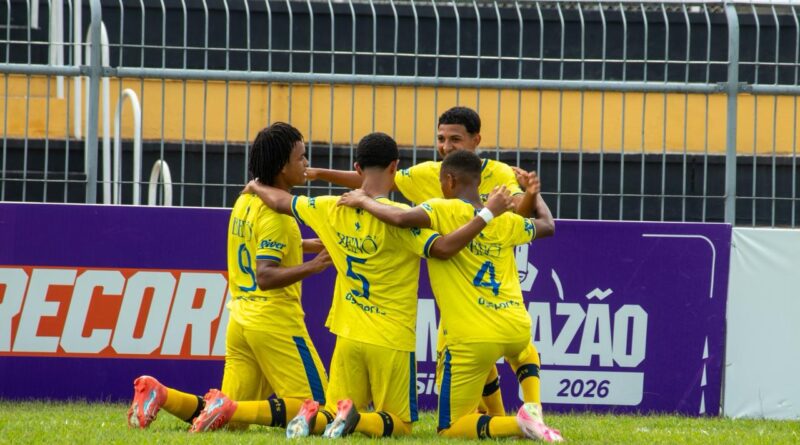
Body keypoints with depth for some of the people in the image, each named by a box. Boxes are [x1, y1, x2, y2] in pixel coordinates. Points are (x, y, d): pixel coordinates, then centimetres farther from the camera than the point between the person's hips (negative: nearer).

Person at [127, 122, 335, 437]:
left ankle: (159, 394, -7)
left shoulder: (246, 201, 13)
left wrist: (308, 245, 28)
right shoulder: (275, 213, -14)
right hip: (276, 324, -8)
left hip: (241, 321, 8)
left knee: (232, 420, 11)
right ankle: (229, 409, -23)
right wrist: (313, 266, -27)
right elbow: (266, 277, -22)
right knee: (318, 413, -6)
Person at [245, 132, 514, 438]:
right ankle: (355, 420, -26)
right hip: (392, 341, -4)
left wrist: (256, 187, 37)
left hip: (349, 337, 4)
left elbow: (280, 201, 15)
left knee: (335, 415, 15)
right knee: (399, 424, 5)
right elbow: (443, 248, -27)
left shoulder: (333, 210, 1)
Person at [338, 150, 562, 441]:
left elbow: (401, 218, -23)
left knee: (450, 428, 5)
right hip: (516, 328, 5)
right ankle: (534, 410, 13)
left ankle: (520, 424, -18)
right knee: (525, 356, 43)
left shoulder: (444, 210, -5)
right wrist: (534, 194, 49)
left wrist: (363, 201, -5)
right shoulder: (507, 221, 11)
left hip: (471, 339, -5)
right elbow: (548, 226, 29)